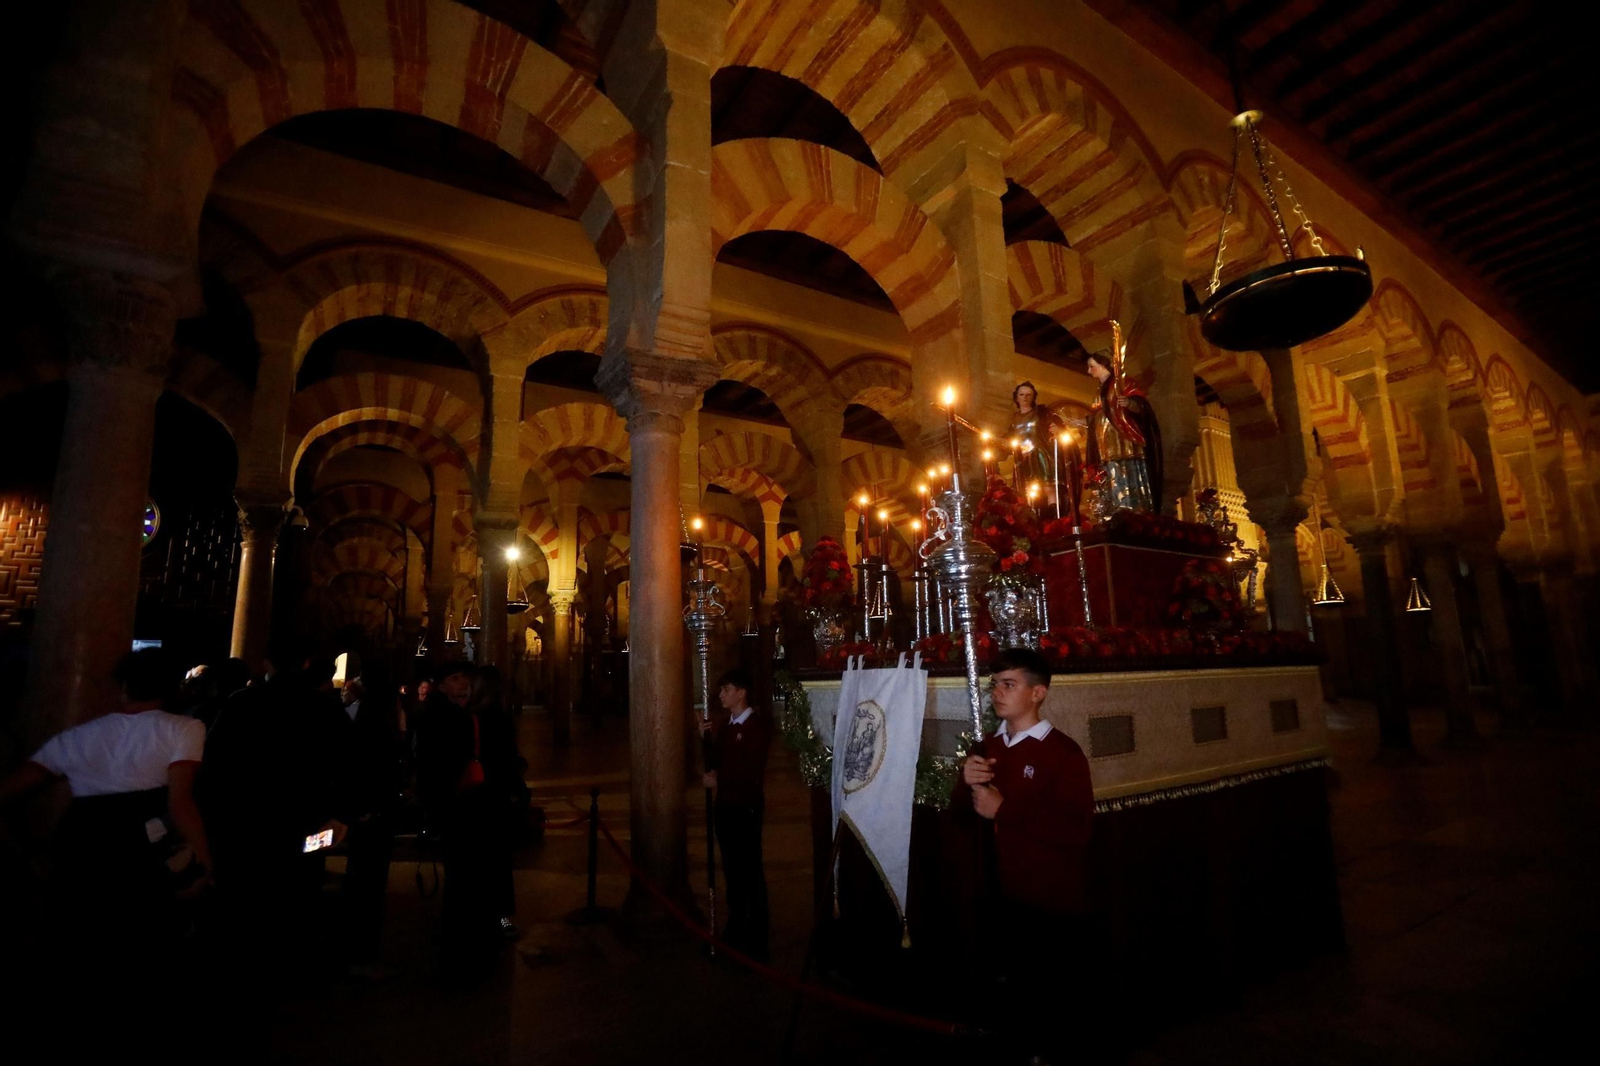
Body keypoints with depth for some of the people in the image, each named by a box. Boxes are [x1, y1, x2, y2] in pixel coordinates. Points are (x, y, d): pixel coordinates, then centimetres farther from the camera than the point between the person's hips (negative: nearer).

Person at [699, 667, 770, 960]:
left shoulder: (758, 724, -10)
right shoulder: (722, 726, 12)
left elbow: (753, 769, -16)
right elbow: (714, 763, 11)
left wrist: (719, 780, -8)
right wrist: (707, 738, -3)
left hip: (746, 807, -7)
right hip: (724, 805, 7)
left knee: (751, 871, 1)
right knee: (731, 869, 14)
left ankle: (756, 940, 12)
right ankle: (735, 932, 27)